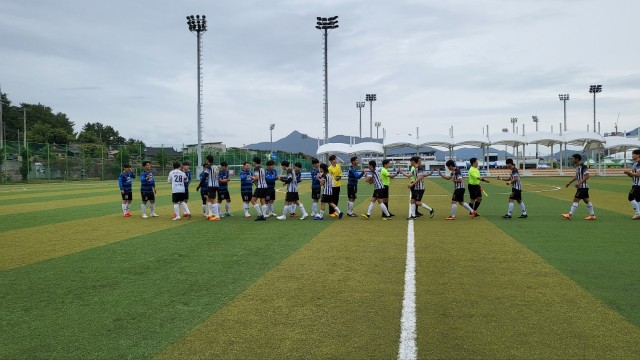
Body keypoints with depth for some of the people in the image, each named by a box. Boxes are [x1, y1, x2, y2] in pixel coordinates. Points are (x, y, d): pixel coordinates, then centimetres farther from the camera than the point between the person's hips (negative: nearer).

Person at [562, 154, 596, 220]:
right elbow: (576, 176, 22)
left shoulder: (583, 167, -17)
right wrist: (569, 183, 20)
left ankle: (570, 215, -6)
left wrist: (579, 183, -29)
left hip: (582, 187, -10)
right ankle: (592, 215, 17)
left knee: (576, 200, -8)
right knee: (586, 200, 12)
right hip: (581, 187, 10)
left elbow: (587, 176, -23)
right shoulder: (577, 167, 12)